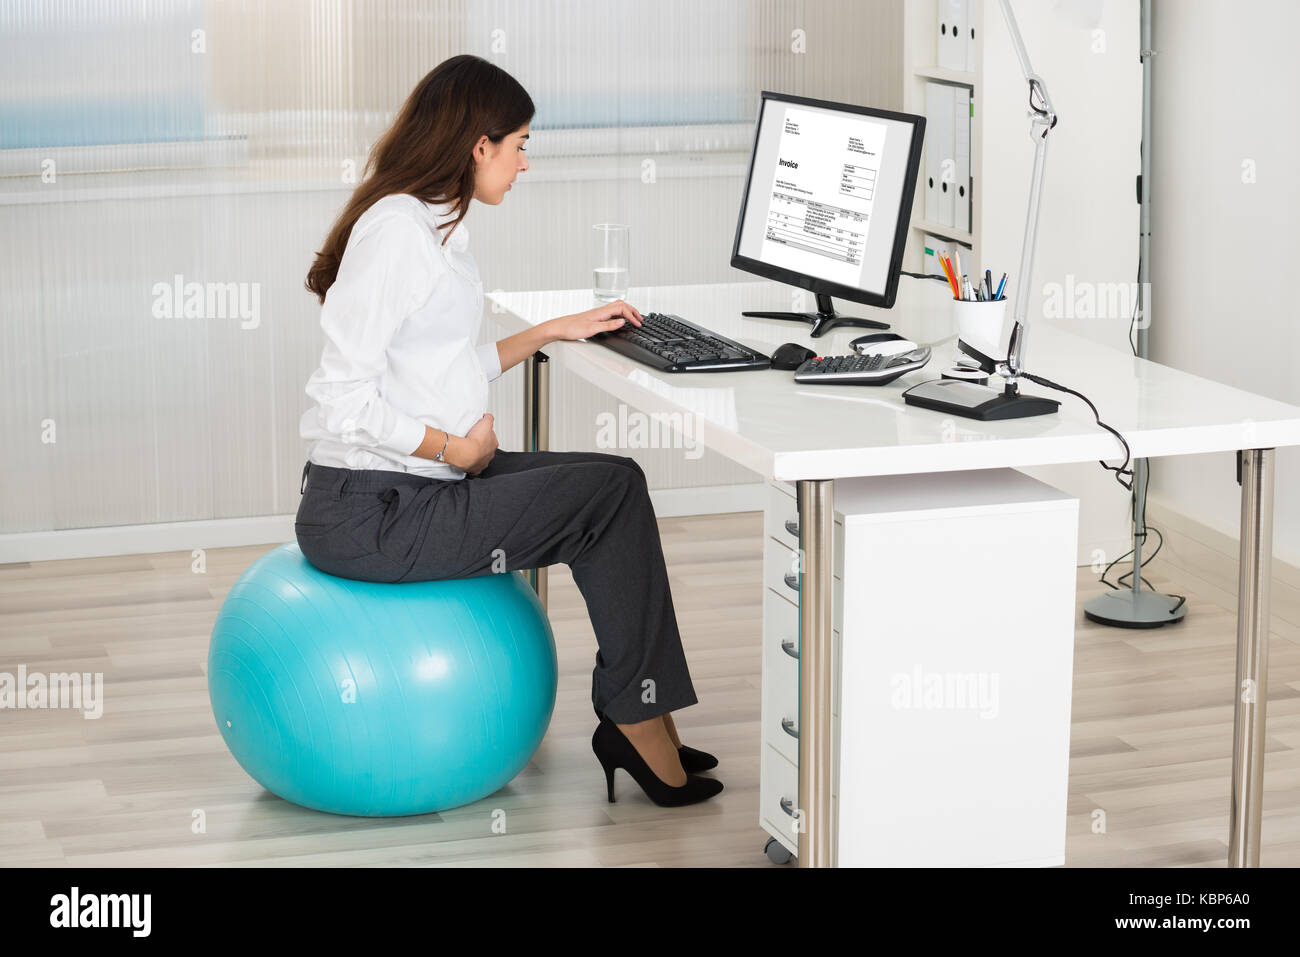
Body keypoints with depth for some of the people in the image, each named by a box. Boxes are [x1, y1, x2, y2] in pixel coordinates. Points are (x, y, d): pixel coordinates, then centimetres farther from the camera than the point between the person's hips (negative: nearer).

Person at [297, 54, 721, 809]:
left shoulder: (434, 227, 13)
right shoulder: (394, 230, -18)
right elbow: (346, 401, -22)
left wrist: (554, 332, 21)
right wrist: (456, 448, -14)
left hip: (415, 485, 10)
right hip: (368, 513, -10)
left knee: (619, 482, 2)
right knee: (612, 493, -11)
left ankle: (634, 718, 2)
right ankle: (639, 728, -2)